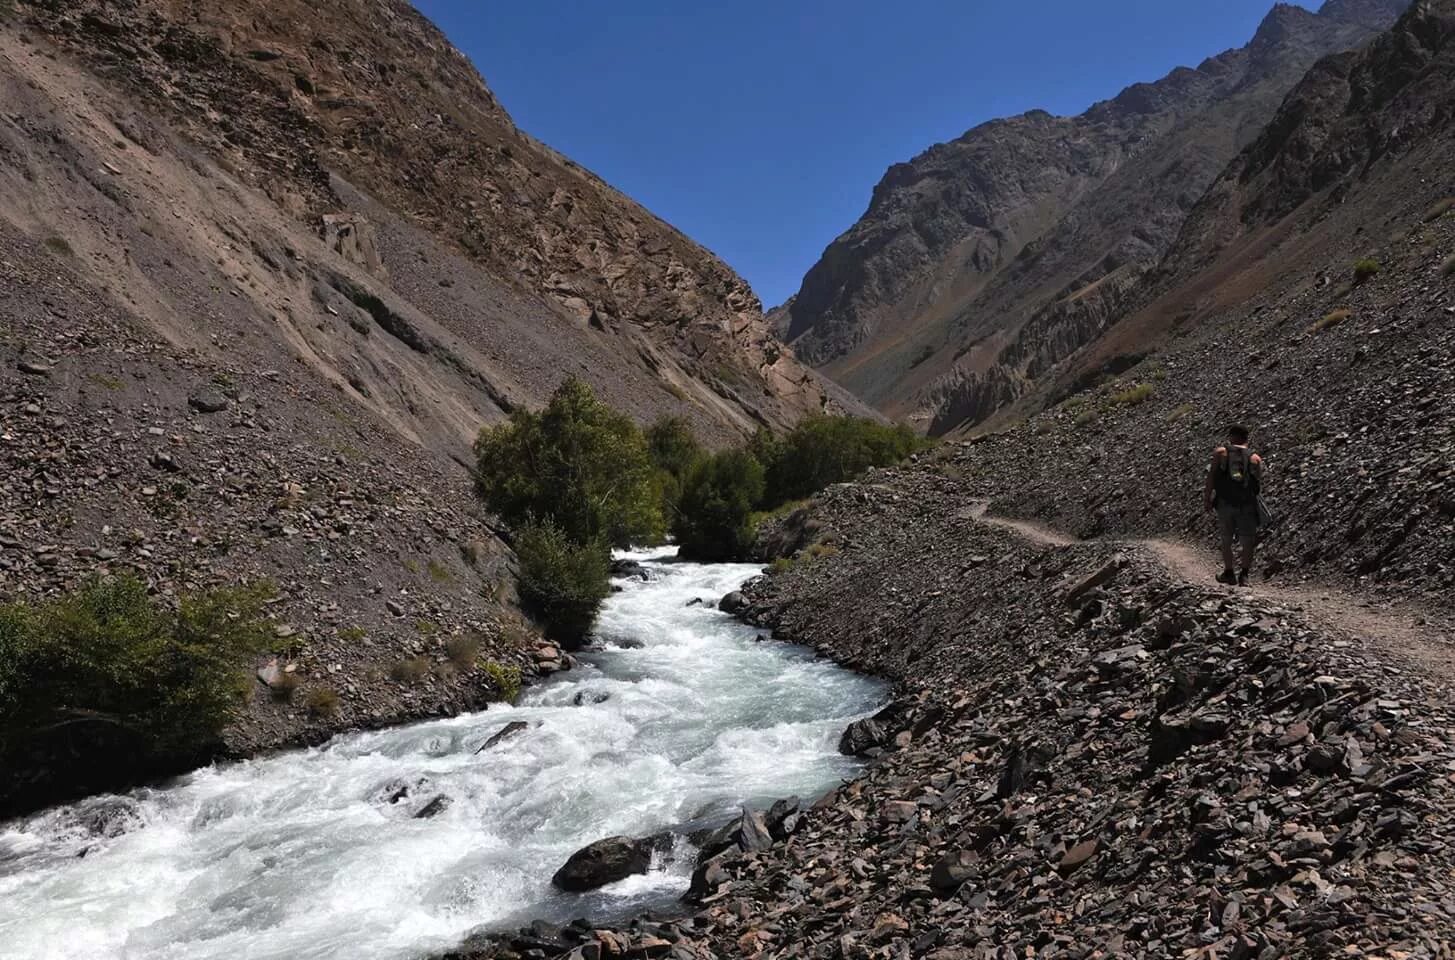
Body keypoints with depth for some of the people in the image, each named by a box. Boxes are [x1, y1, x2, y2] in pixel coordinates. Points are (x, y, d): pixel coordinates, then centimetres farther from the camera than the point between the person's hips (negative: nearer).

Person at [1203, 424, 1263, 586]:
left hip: (1225, 503, 0)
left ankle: (1229, 573, 21)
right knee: (1247, 541, 6)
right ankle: (1244, 574, -6)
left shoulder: (1220, 452, -1)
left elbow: (1211, 478, -4)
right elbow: (1259, 483, 2)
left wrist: (1207, 499, 2)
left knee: (1226, 540, 14)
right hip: (1247, 504, 0)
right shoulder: (1255, 458, 3)